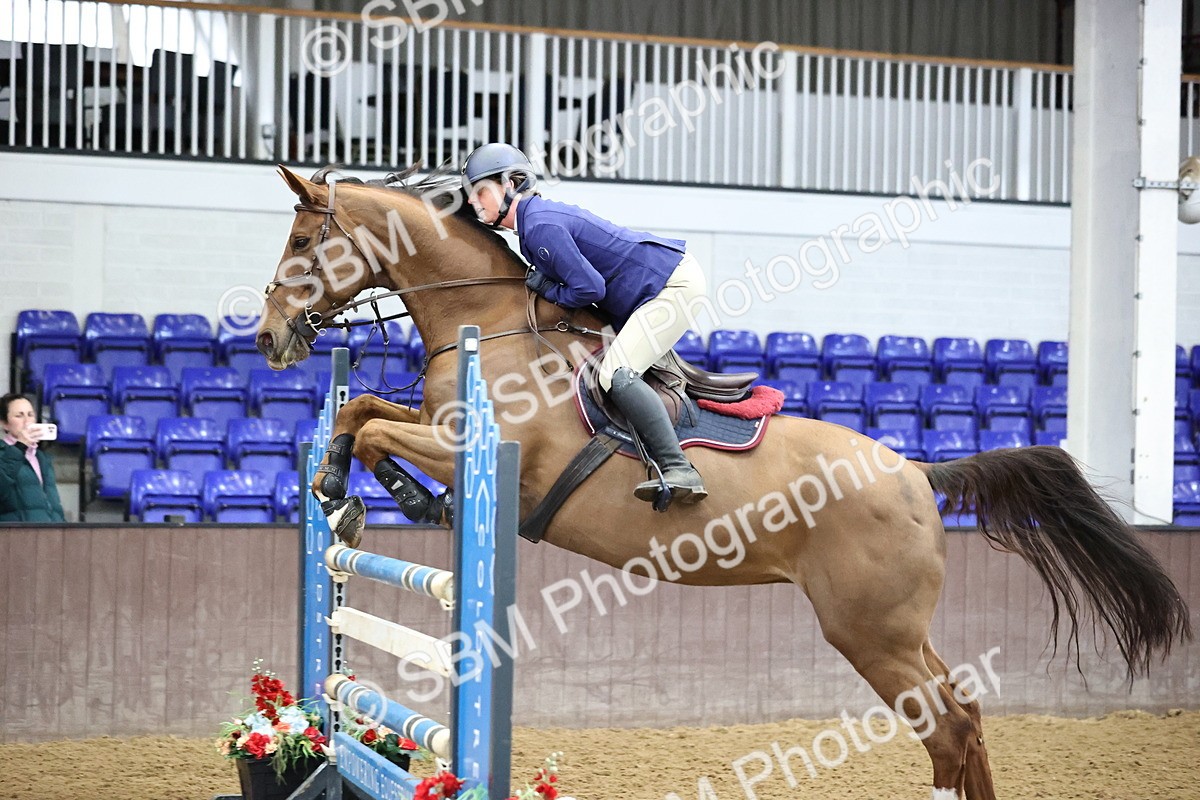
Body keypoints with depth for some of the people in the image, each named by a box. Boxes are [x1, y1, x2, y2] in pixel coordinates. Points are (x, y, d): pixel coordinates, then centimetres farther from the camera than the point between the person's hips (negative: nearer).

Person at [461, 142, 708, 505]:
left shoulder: (540, 226, -19)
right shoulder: (540, 215, 13)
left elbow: (589, 288, -22)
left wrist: (548, 290, -5)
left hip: (674, 284, -11)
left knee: (617, 373, -23)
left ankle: (679, 471, -27)